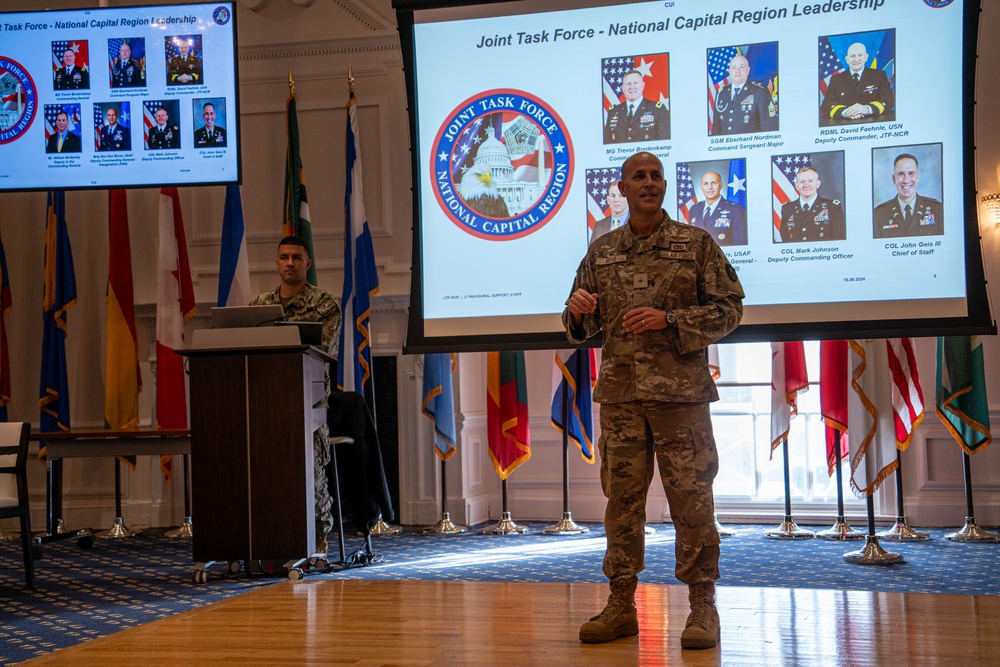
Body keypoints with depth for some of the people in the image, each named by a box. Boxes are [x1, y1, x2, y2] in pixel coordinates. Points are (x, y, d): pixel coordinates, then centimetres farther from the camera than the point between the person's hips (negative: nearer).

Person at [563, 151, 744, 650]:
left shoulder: (696, 244, 4)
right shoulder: (600, 252, 13)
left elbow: (729, 308, 0)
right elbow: (580, 326, 18)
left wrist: (670, 319, -12)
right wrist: (578, 311, -6)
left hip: (681, 391, -3)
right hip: (620, 394, 3)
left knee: (690, 498, -2)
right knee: (621, 499, 7)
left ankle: (702, 607, 6)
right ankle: (621, 605, 15)